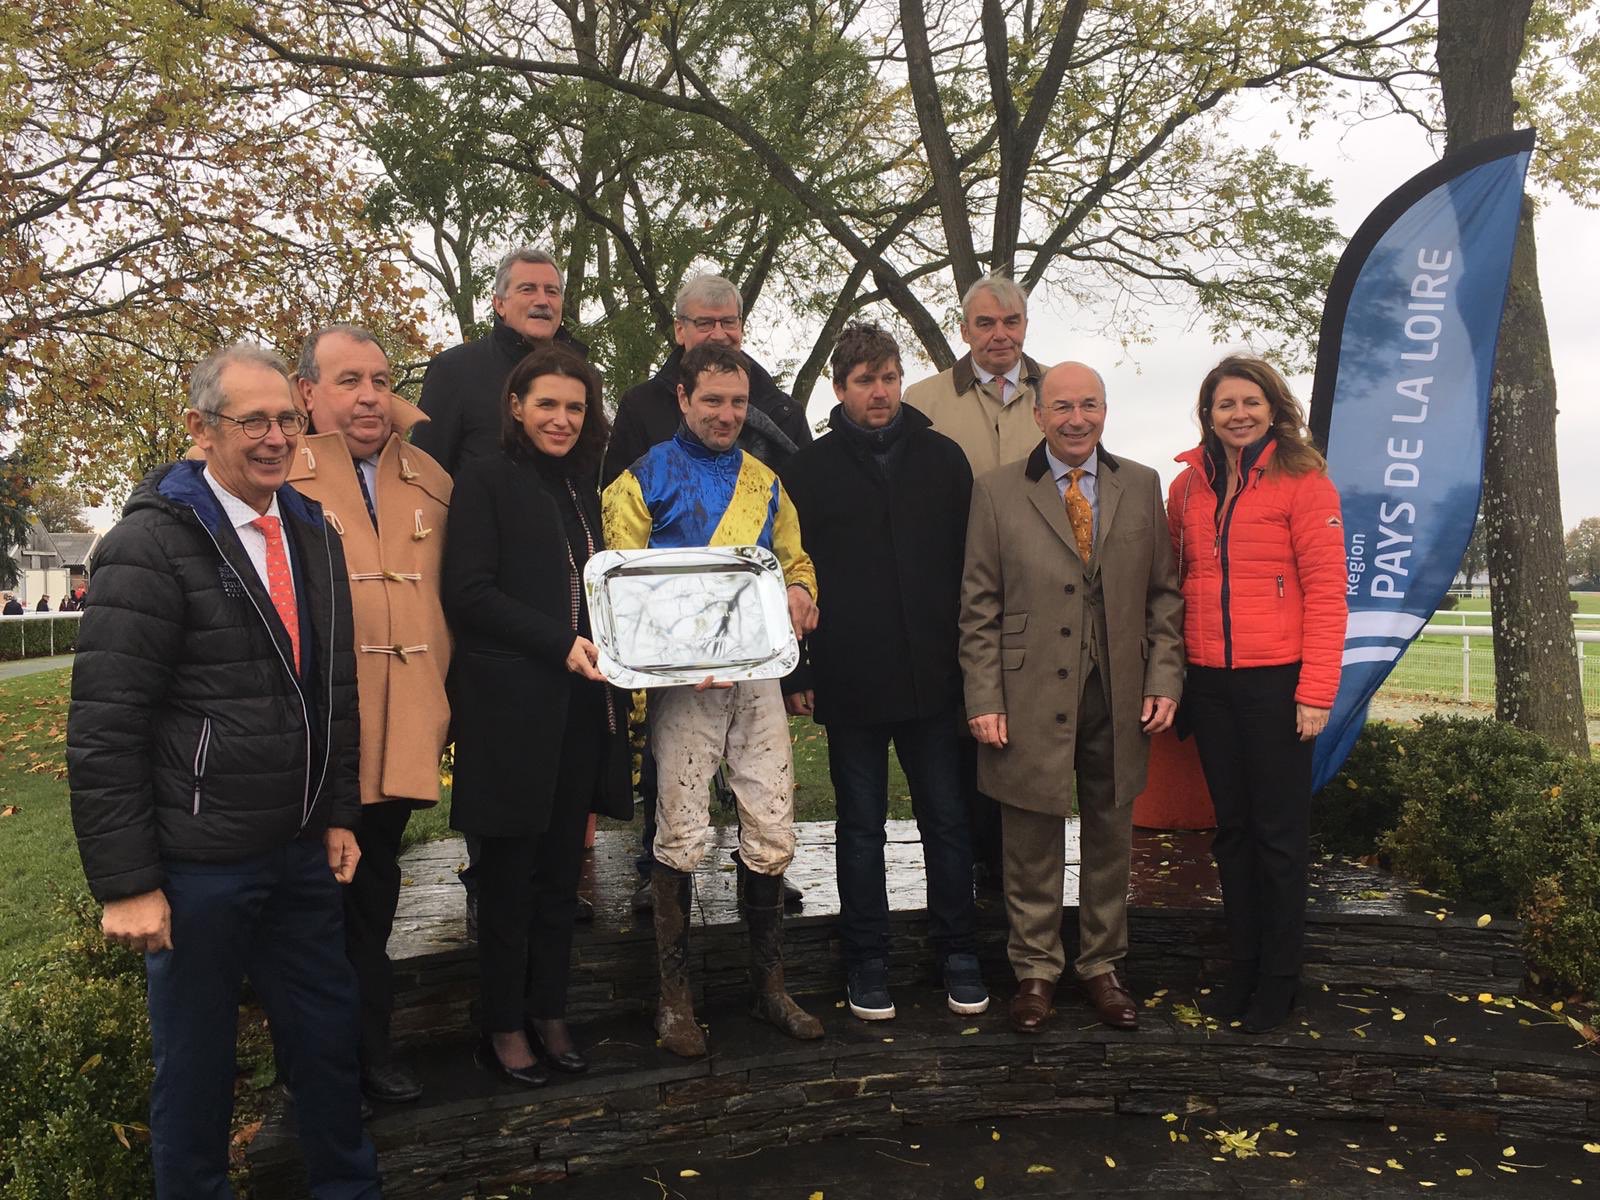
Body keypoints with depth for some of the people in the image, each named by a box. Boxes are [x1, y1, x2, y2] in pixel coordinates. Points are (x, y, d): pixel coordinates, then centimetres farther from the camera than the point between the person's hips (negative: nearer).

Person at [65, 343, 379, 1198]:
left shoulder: (314, 535, 7)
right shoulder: (151, 545, -13)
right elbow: (102, 731, -14)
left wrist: (338, 814, 11)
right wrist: (127, 885, -15)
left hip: (303, 853, 6)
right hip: (196, 865, -6)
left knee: (328, 1039, 16)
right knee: (195, 1062, 12)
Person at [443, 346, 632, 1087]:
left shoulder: (583, 488, 17)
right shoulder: (485, 483, -2)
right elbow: (469, 592, -11)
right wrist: (559, 643, -18)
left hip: (581, 703, 6)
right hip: (510, 702, -6)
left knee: (561, 866, 10)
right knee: (508, 871, 3)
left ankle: (549, 1013, 22)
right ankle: (504, 1026, 16)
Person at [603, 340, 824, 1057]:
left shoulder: (764, 482, 17)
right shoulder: (643, 481, 3)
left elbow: (795, 561, 24)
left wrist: (800, 593, 0)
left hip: (758, 673, 4)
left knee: (771, 831, 4)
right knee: (681, 836, -2)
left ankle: (769, 986, 20)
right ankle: (674, 998, 13)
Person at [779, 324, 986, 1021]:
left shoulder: (943, 459, 7)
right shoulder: (808, 471, 2)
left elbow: (971, 564, 8)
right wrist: (796, 675, -2)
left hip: (934, 676, 2)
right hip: (850, 682, -1)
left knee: (947, 820, 8)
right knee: (861, 827, 9)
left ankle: (957, 953, 25)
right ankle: (867, 963, 23)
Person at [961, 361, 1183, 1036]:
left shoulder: (1141, 487, 8)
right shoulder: (996, 493, 0)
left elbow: (1163, 594, 9)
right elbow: (979, 609, -2)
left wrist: (1164, 678, 0)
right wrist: (984, 701, -7)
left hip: (1119, 699, 3)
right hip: (1030, 700, -2)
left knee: (1110, 840, 13)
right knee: (1032, 847, 7)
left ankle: (1102, 967, 30)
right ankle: (1035, 972, 25)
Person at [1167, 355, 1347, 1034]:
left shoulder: (1303, 481, -6)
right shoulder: (1187, 487, 8)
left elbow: (1325, 590, -9)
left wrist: (1317, 691, -14)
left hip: (1276, 680, -4)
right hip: (1209, 682, 4)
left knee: (1279, 833, 5)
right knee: (1232, 829, 13)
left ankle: (1279, 979, 20)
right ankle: (1240, 968, 26)